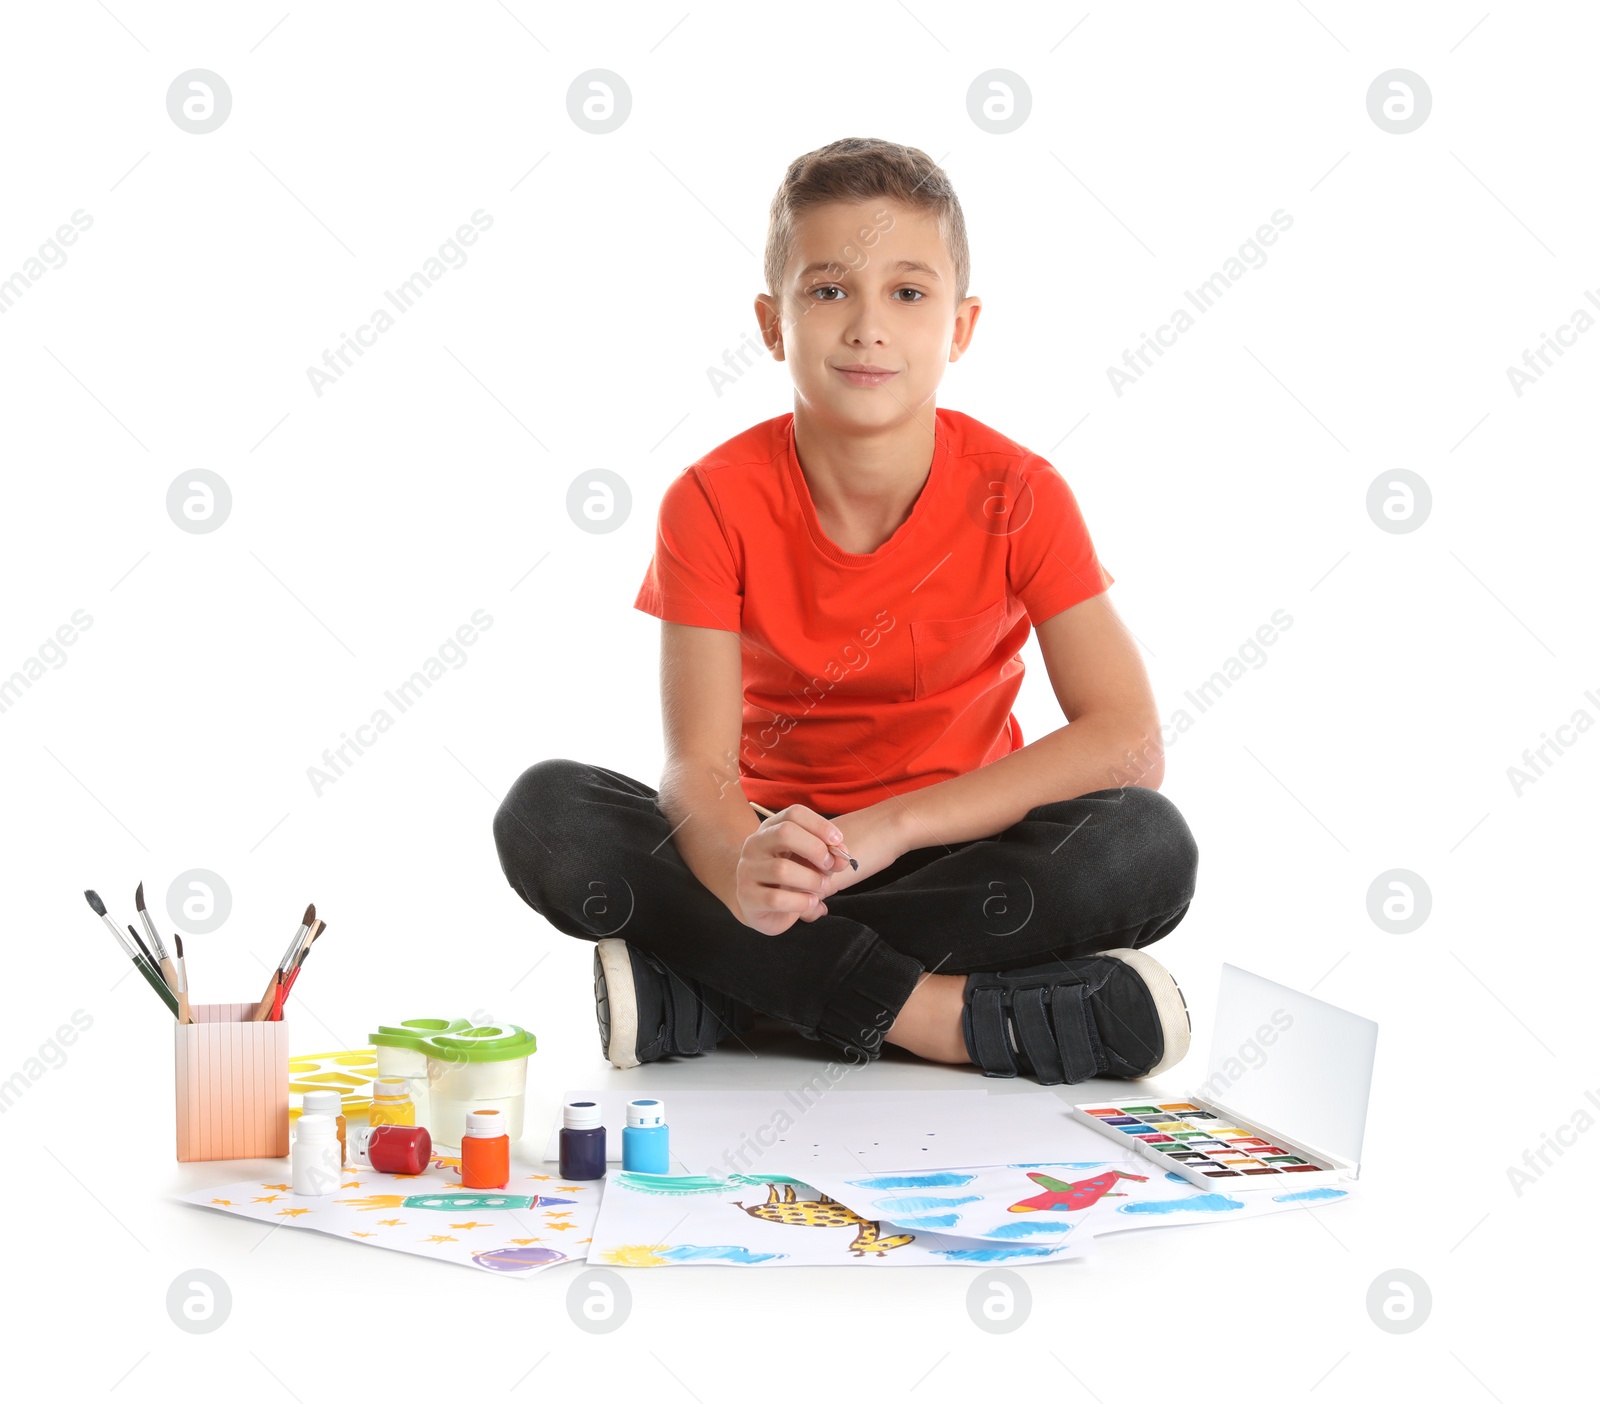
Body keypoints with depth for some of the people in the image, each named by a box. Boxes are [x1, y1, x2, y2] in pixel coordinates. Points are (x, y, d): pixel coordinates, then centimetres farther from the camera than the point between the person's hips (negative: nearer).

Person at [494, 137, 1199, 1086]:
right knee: (546, 813, -26)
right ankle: (951, 1018, -29)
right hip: (775, 845, 0)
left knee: (1149, 847, -31)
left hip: (961, 858, 0)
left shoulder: (1018, 496, -11)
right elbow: (699, 766, -19)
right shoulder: (716, 502, -11)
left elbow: (1127, 740, -19)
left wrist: (890, 825, -28)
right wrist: (741, 869, -45)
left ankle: (707, 992, -26)